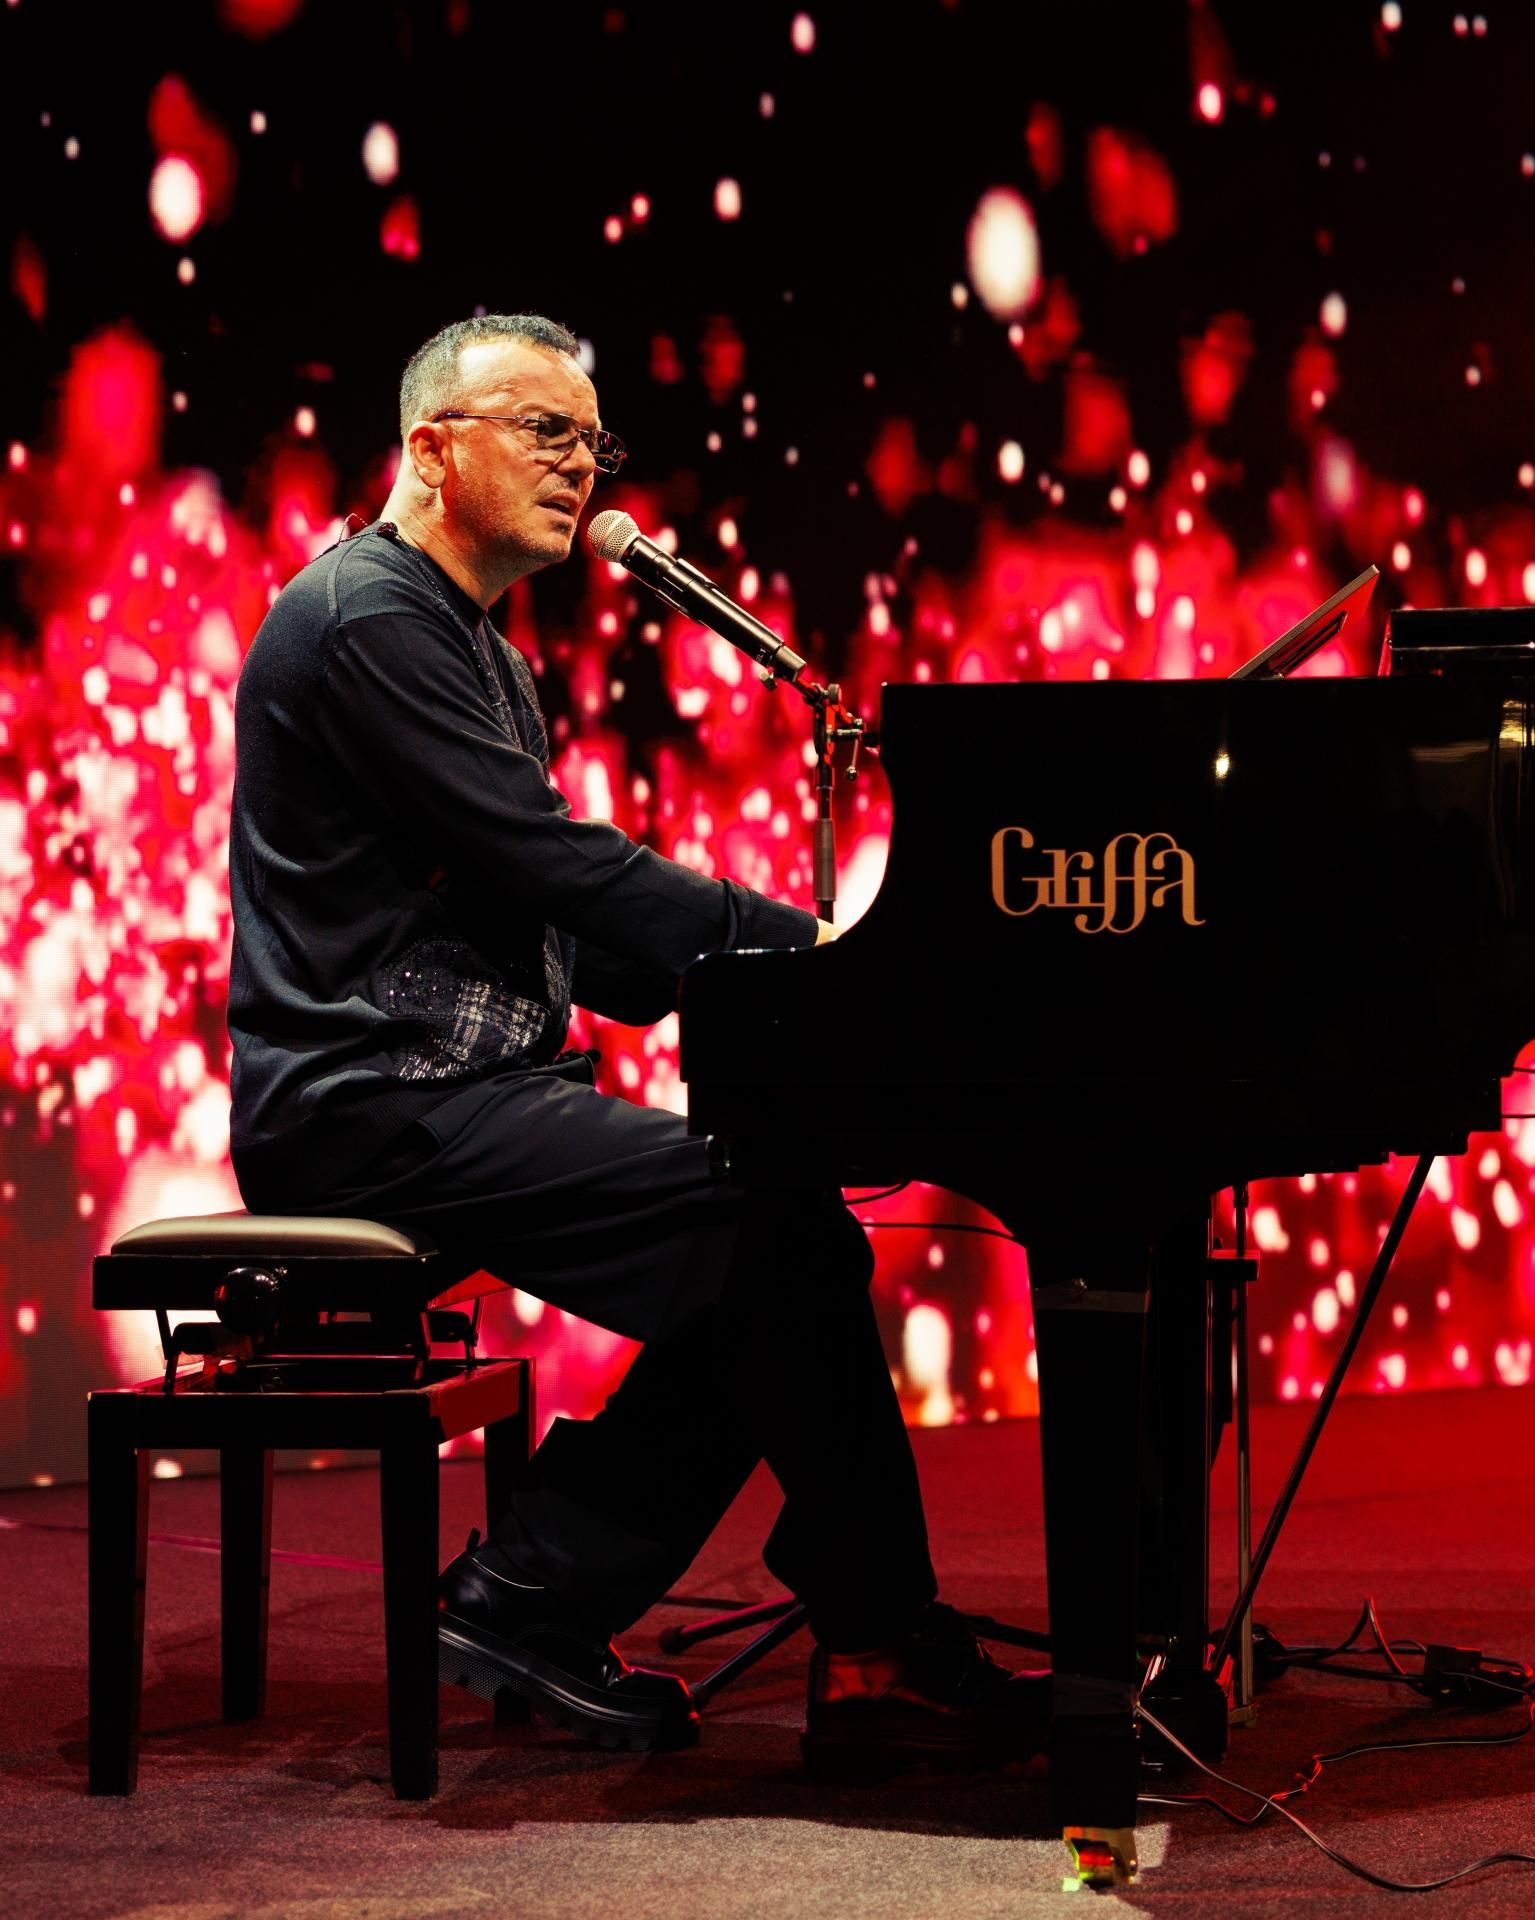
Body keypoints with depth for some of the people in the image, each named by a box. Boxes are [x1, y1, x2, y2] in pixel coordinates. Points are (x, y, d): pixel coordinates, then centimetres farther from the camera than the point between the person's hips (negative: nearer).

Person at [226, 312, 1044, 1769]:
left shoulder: (474, 650, 22)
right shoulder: (368, 618, -11)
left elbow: (563, 926, 20)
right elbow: (545, 867, -19)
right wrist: (807, 942, -15)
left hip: (463, 1086, 10)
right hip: (375, 1104, -10)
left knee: (771, 1247, -2)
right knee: (778, 1226, -19)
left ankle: (530, 1597, 1)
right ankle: (886, 1656, -10)